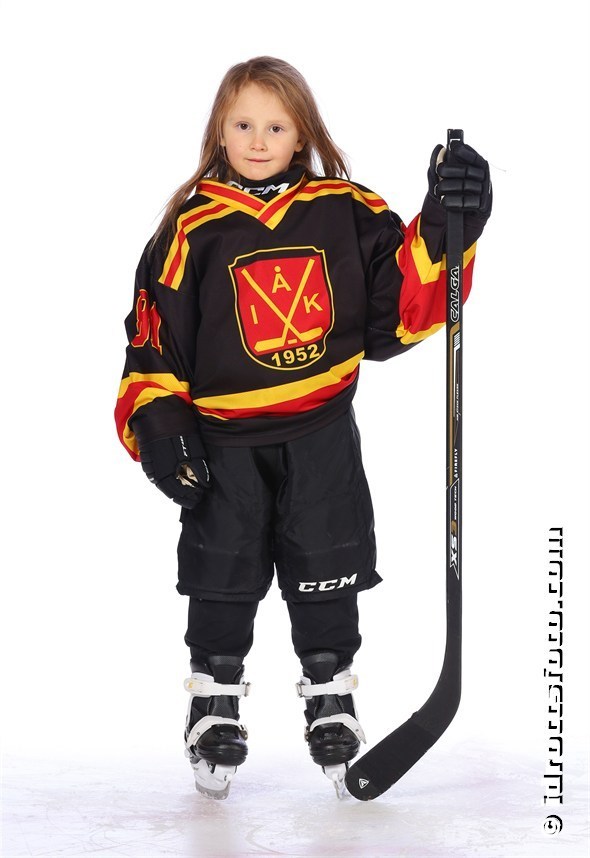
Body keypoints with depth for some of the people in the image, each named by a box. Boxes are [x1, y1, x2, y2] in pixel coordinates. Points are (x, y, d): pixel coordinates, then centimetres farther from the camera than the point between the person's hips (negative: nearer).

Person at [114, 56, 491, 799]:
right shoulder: (194, 228, -5)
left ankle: (331, 698, 26)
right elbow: (154, 333, -3)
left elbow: (401, 302, -3)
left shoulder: (347, 212, -1)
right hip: (223, 443, -1)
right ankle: (214, 701, 26)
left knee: (327, 580, 9)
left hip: (321, 436, 1)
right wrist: (158, 423, -12)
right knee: (222, 580, 8)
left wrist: (443, 230, -16)